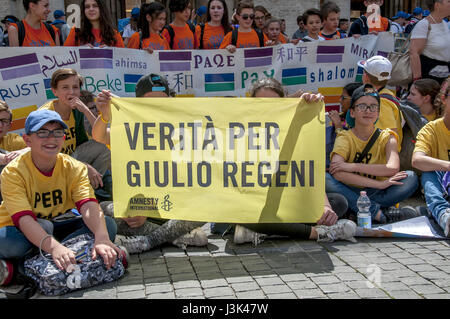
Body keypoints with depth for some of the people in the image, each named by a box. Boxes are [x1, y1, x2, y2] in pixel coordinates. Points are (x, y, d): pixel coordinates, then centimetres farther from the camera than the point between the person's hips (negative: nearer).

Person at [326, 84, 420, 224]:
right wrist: (379, 184, -27)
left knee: (411, 178, -22)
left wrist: (354, 167, -23)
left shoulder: (387, 137, 2)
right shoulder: (345, 138, -3)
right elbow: (337, 173, -23)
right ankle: (378, 212, -33)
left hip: (377, 194, 1)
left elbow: (393, 169, -19)